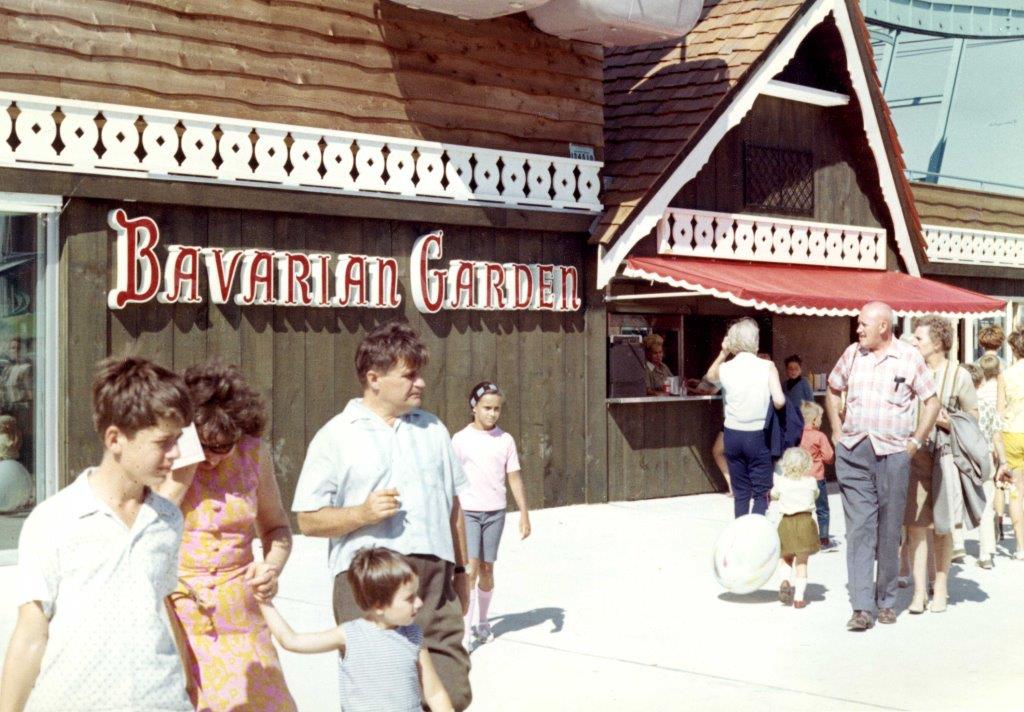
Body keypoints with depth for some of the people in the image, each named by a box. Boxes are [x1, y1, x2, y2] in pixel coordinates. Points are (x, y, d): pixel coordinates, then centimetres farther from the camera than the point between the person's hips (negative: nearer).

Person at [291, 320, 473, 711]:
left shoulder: (432, 429, 14)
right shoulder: (336, 436, 0)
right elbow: (309, 520, -2)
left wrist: (461, 569, 19)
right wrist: (362, 513, -16)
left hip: (433, 575, 4)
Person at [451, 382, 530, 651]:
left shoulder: (505, 440, 4)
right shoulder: (460, 439, -2)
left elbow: (515, 479, 6)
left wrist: (524, 515, 2)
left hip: (495, 512, 3)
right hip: (468, 511, -3)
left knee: (487, 569, 9)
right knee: (470, 570, -10)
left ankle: (482, 623, 26)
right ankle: (466, 632, -8)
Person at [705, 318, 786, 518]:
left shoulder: (725, 369, -2)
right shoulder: (767, 367, -9)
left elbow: (710, 376, 22)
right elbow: (779, 401, -16)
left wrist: (723, 353, 12)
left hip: (733, 435, 3)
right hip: (758, 435, -3)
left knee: (740, 492, 12)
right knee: (761, 492, 4)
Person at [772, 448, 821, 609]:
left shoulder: (781, 482, -2)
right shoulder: (811, 482, -2)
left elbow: (774, 495, 17)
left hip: (786, 522, 1)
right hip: (805, 521, -1)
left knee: (787, 558, 20)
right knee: (802, 561, 5)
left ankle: (785, 581, -7)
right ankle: (799, 597, 1)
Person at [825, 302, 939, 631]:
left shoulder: (909, 357, -1)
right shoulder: (852, 353, 7)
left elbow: (932, 402, 3)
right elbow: (833, 390, 22)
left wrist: (916, 441, -2)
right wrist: (837, 429, 13)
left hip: (893, 454, -2)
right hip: (853, 453, 2)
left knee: (889, 532, 6)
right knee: (859, 528, -3)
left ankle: (886, 601, 21)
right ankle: (862, 607, -3)